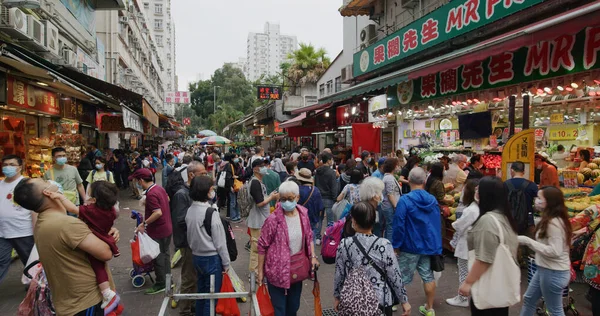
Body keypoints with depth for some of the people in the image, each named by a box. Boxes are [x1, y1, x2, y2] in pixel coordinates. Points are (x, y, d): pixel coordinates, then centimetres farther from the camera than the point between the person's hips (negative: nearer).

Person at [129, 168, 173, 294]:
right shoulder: (159, 188, 3)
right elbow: (167, 199, 22)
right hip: (167, 228, 9)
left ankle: (161, 284, 19)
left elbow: (158, 213, -32)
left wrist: (144, 224, -25)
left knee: (158, 257, 6)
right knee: (165, 254, 19)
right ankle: (168, 280, 31)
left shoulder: (151, 194, -24)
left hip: (158, 232, -9)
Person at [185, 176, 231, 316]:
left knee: (201, 292, 19)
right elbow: (219, 241, -16)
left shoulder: (190, 210, 1)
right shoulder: (211, 212, -20)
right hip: (212, 258, -7)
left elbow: (190, 236, 10)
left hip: (197, 256, 7)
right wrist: (226, 262, -8)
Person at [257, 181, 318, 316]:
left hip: (297, 268, 5)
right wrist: (260, 271, -8)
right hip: (278, 269, -5)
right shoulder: (273, 219, -20)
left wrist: (313, 256, 0)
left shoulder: (303, 213, -5)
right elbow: (262, 246, -12)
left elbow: (309, 236, 10)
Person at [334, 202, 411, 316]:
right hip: (380, 301, -1)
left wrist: (337, 297, 12)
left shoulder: (344, 245, -13)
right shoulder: (384, 245, -18)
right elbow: (395, 276, -11)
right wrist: (404, 301, 3)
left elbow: (339, 275, -3)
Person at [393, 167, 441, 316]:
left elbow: (399, 225, -17)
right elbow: (438, 225, 6)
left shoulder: (405, 200, -17)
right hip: (429, 245, 5)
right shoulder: (433, 200, 0)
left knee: (400, 277, 8)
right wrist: (437, 246, 15)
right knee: (428, 276, 15)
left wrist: (395, 244, -7)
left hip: (410, 246, -5)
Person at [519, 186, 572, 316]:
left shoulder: (554, 223, -23)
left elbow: (554, 251, -28)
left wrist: (528, 241, -24)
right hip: (545, 269, 10)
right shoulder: (550, 220, 9)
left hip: (554, 273, -10)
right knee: (528, 299, 21)